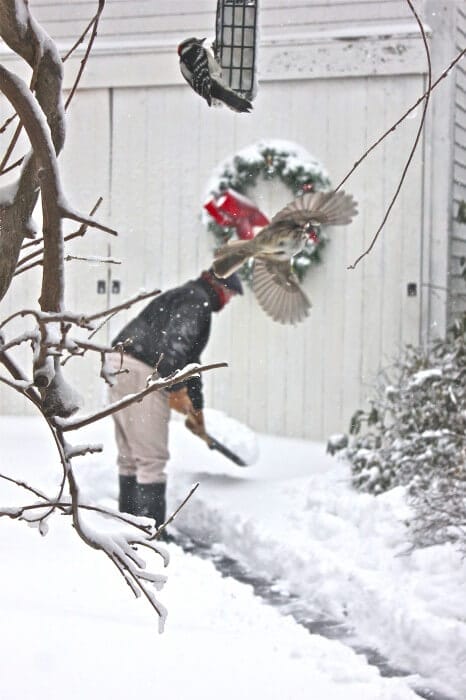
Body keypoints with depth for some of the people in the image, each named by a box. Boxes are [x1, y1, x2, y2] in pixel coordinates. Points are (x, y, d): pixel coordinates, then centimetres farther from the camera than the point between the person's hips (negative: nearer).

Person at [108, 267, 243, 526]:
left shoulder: (189, 298, 28)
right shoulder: (196, 299, -5)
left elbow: (190, 359, 35)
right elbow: (175, 343, -22)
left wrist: (197, 408, 40)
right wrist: (176, 389, -20)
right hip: (141, 371, -11)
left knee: (130, 455, 17)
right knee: (152, 457, -6)